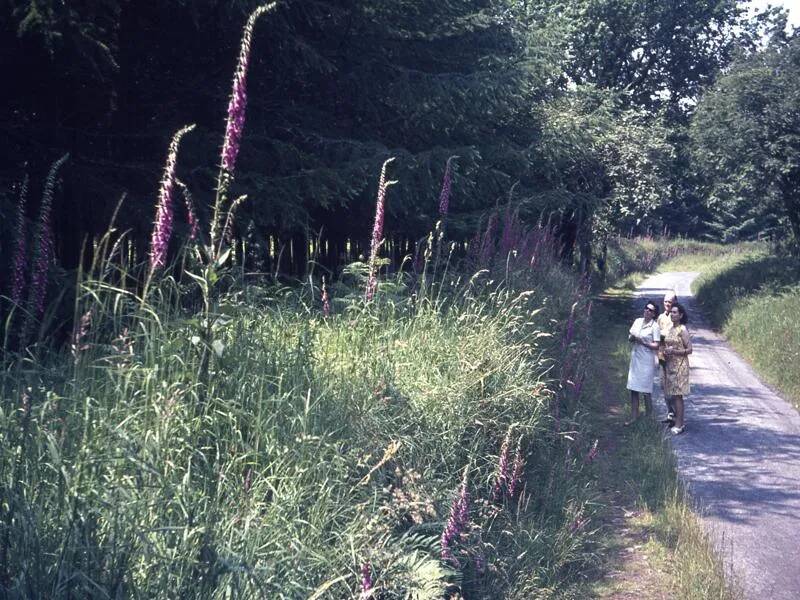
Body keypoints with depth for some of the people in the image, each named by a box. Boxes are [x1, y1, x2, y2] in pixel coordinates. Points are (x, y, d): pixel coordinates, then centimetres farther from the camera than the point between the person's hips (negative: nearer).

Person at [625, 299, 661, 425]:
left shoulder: (654, 326, -9)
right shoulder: (637, 321, 9)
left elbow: (656, 346, -13)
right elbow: (629, 338, 13)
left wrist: (643, 343, -22)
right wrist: (632, 337, -9)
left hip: (647, 361, -6)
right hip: (635, 358, 6)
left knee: (646, 391, 0)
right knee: (633, 389, 8)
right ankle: (634, 416, 15)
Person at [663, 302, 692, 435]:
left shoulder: (683, 330, -10)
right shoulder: (671, 329, 12)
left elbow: (689, 349, -12)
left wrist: (673, 351, -21)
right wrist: (665, 351, 1)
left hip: (680, 365, -8)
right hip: (669, 364, 8)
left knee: (677, 395, -7)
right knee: (671, 395, 10)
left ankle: (678, 425, -3)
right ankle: (680, 421, 21)